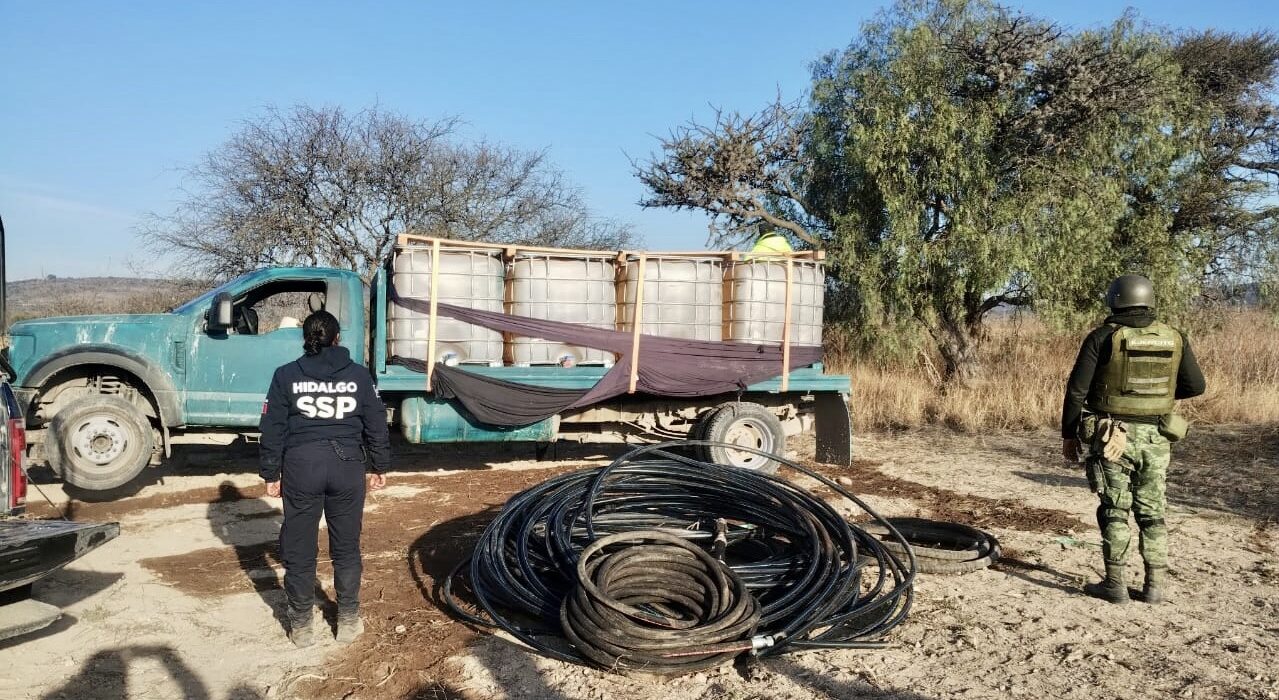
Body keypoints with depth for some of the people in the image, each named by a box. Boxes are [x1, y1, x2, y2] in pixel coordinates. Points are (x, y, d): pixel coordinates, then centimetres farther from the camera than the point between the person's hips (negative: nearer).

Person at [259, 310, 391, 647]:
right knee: (346, 547, 13)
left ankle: (301, 625, 19)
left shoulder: (286, 375, 0)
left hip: (301, 466, -1)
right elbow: (377, 424, 7)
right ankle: (348, 620, 21)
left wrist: (271, 474, 9)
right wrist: (379, 467, 17)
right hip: (347, 466, 1)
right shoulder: (358, 375, 3)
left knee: (299, 549, 10)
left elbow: (273, 429, 1)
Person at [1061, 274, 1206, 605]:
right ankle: (1155, 585, 16)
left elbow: (1076, 390, -10)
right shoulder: (1174, 339, 2)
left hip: (1113, 437, -3)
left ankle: (1115, 584, 7)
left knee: (1114, 511, 5)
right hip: (1155, 439, 3)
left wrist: (1068, 434, -1)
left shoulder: (1103, 338, -9)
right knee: (1152, 513, 13)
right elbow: (1195, 386, 11)